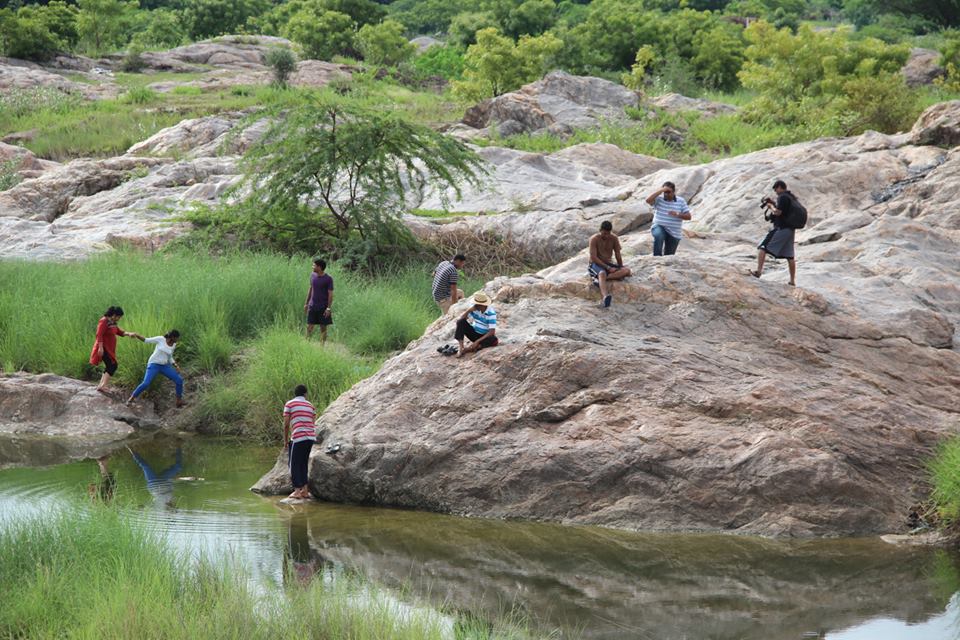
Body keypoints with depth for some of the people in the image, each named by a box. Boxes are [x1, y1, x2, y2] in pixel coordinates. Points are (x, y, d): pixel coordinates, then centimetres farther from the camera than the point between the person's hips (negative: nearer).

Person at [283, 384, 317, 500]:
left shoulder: (289, 404, 4)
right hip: (311, 437, 5)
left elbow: (286, 424, 0)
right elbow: (313, 424, 16)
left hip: (298, 438, -5)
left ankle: (297, 490, -2)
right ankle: (305, 490, 14)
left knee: (294, 464, 3)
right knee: (303, 463, 16)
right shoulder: (310, 406, 18)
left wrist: (285, 440, 10)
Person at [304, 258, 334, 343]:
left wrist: (329, 308, -14)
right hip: (312, 306, 4)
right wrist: (306, 303, 15)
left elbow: (330, 294, -10)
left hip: (323, 307, -4)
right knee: (309, 327, 1)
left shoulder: (328, 279, -10)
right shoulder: (312, 276, 5)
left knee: (323, 328, 2)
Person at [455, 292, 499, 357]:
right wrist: (469, 310, -26)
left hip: (485, 336, -4)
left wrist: (477, 341, -32)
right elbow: (462, 318, -8)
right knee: (460, 322, -16)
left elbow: (492, 332, -28)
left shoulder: (491, 313, -23)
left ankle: (469, 348, -37)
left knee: (494, 340, -38)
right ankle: (461, 348, -24)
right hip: (475, 333, 4)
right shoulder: (475, 309, -9)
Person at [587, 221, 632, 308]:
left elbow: (618, 256, 9)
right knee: (602, 273, -41)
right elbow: (593, 258, -17)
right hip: (596, 264, -5)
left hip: (609, 264, 5)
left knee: (627, 271, -22)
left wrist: (621, 268, 9)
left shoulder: (614, 239, 1)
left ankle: (599, 279, -34)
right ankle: (606, 297, -67)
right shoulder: (594, 239, -11)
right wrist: (608, 268, -21)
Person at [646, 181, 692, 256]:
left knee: (669, 255, 6)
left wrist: (677, 214, -21)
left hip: (674, 233, 2)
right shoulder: (659, 199, -2)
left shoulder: (681, 201, 0)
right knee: (659, 235, -38)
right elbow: (648, 200, -22)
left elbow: (688, 216, -2)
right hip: (659, 227, -2)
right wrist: (661, 190, -21)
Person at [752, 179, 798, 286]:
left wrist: (771, 206, -1)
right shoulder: (791, 197, 17)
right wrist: (774, 204, 17)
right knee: (789, 255, 11)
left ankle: (759, 271, -18)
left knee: (762, 247, -7)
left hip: (781, 229, -9)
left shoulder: (782, 197, -12)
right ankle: (793, 280, 13)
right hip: (790, 229, 9)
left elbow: (777, 212, -19)